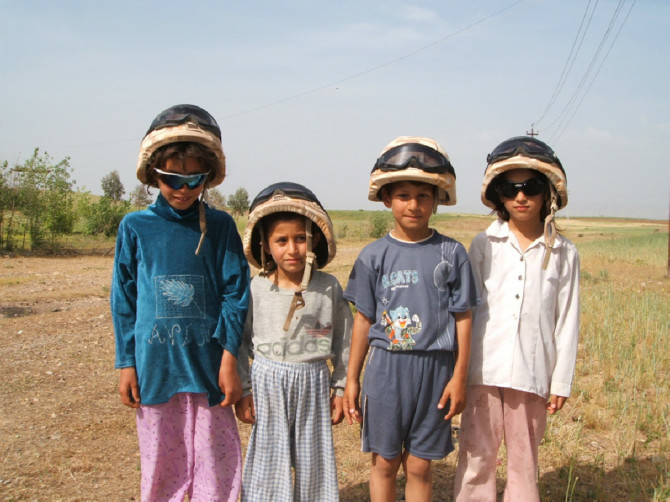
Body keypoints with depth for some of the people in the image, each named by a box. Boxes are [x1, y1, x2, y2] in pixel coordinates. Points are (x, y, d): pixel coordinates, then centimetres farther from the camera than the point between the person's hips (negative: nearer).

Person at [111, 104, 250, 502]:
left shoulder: (220, 227, -2)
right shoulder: (136, 227, 0)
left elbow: (235, 295, -1)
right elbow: (124, 300, 4)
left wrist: (229, 358, -6)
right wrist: (126, 364, 3)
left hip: (207, 365, 0)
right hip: (155, 367, 1)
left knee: (215, 462, 8)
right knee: (161, 463, 13)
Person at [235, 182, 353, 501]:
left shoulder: (329, 288, -6)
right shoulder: (257, 289, -6)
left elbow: (343, 342, 3)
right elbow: (241, 341, 1)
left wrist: (341, 388, 4)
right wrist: (243, 391, 1)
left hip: (313, 384, 1)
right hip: (268, 383, 0)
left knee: (313, 460, 12)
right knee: (268, 458, 10)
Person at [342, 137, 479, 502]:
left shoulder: (451, 253, -1)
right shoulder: (374, 256, 0)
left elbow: (462, 318, 1)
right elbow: (364, 320, 4)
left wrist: (459, 376, -2)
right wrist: (351, 379, 6)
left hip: (435, 368, 0)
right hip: (386, 366, 1)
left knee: (419, 466, 9)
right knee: (385, 462, 11)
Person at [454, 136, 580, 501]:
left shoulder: (563, 253, 3)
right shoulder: (484, 245, 2)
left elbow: (567, 320, 5)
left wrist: (561, 381, 4)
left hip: (532, 374, 0)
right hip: (484, 371, 0)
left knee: (524, 460, 11)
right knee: (476, 457, 6)